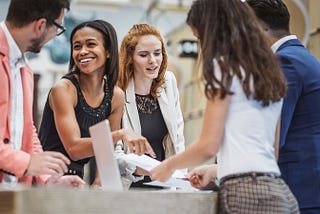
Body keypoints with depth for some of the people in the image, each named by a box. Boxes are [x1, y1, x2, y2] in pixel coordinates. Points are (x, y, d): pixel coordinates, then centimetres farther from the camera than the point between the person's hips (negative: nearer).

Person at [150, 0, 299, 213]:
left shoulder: (224, 66, -4)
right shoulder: (268, 70, 18)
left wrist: (169, 165, 10)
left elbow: (209, 145, -7)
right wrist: (214, 171, 29)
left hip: (247, 192, -8)